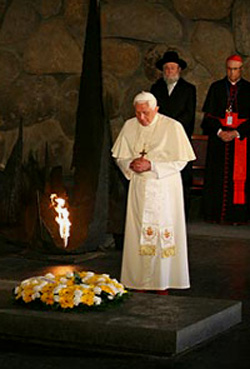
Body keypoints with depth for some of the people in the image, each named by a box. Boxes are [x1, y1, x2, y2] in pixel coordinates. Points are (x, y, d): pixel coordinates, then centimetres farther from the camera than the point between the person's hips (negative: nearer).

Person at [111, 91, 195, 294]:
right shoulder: (129, 126, 4)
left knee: (163, 233, -4)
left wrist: (151, 165, -17)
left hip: (164, 188, -4)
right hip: (139, 188, 4)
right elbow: (120, 157, 12)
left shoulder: (172, 127, -9)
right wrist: (131, 164, -11)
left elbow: (180, 161, -9)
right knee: (138, 233, 3)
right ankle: (140, 282, 10)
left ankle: (162, 282, 4)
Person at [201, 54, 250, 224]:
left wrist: (236, 133, -12)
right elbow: (209, 114, 4)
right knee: (218, 177, -1)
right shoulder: (216, 88, 9)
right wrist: (219, 132, -11)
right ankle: (217, 214, 3)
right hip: (219, 139, 1)